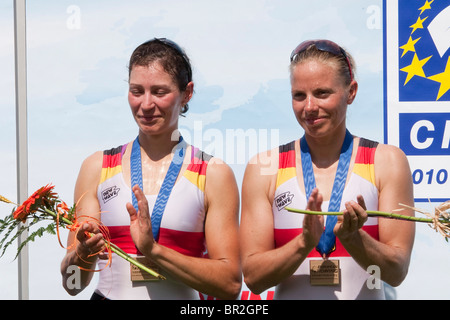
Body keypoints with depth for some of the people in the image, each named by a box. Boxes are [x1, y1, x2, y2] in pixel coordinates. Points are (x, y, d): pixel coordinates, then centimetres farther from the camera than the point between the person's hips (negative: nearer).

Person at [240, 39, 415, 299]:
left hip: (365, 295, -1)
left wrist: (352, 238, -16)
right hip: (291, 295, 1)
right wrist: (305, 242, -14)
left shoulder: (388, 162, 2)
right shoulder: (264, 168, 3)